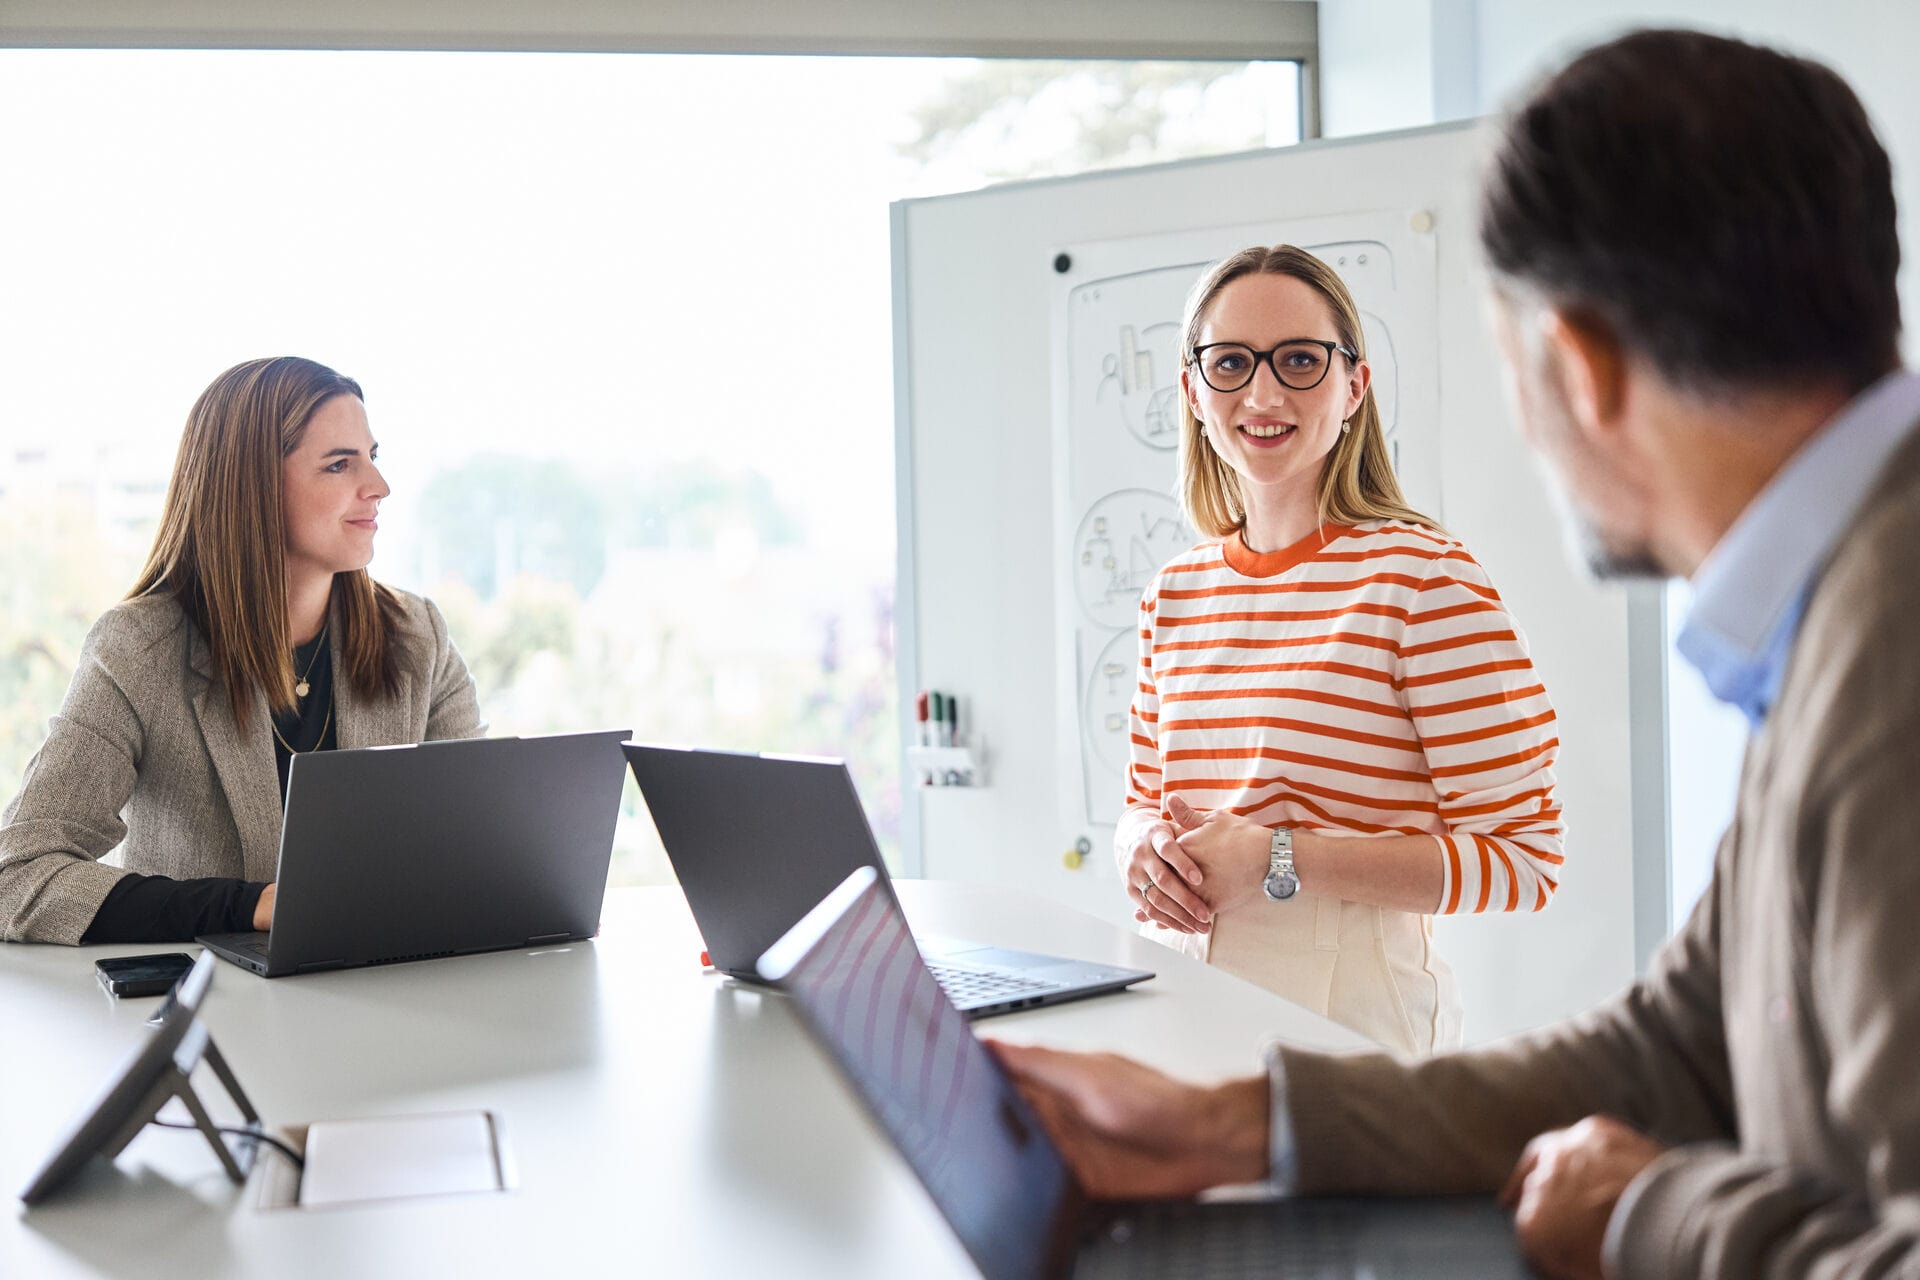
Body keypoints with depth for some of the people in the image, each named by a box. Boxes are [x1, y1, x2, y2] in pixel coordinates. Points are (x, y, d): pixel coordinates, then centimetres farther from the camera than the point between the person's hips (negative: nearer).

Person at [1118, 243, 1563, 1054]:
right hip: (1178, 1007, 5)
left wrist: (1279, 861, -15)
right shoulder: (1176, 593, 12)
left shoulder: (1423, 577, -7)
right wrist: (1143, 848, -2)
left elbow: (1522, 859, -10)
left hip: (1349, 1017, -4)